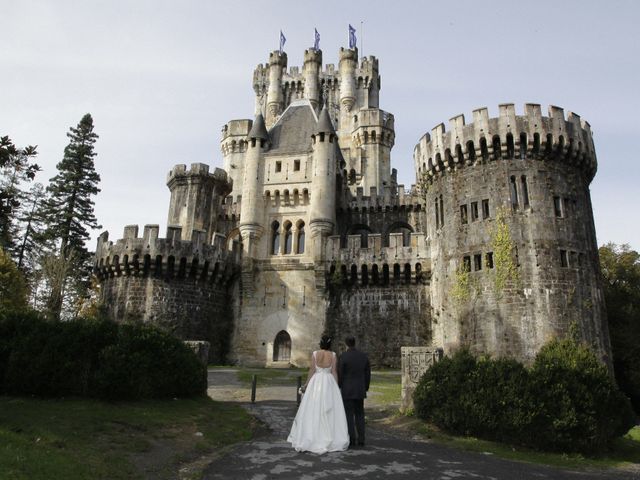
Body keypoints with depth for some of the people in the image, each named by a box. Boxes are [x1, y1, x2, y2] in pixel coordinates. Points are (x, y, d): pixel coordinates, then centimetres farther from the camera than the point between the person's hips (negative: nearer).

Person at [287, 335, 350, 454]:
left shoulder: (315, 354, -4)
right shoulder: (333, 355, -4)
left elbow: (312, 370, -5)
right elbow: (334, 372, -5)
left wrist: (306, 384, 5)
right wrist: (336, 387, 2)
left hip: (316, 382, 0)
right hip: (329, 383, 0)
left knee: (313, 410, 6)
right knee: (330, 411, 6)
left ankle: (310, 438, 11)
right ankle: (332, 439, 6)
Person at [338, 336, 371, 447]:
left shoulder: (343, 356, -12)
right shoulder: (364, 356, 2)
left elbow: (339, 375, -11)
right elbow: (367, 374, 6)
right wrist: (366, 389, 15)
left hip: (347, 390, -4)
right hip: (359, 390, 5)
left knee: (349, 415, 2)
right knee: (360, 415, 12)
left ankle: (351, 440, 3)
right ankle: (361, 440, 11)